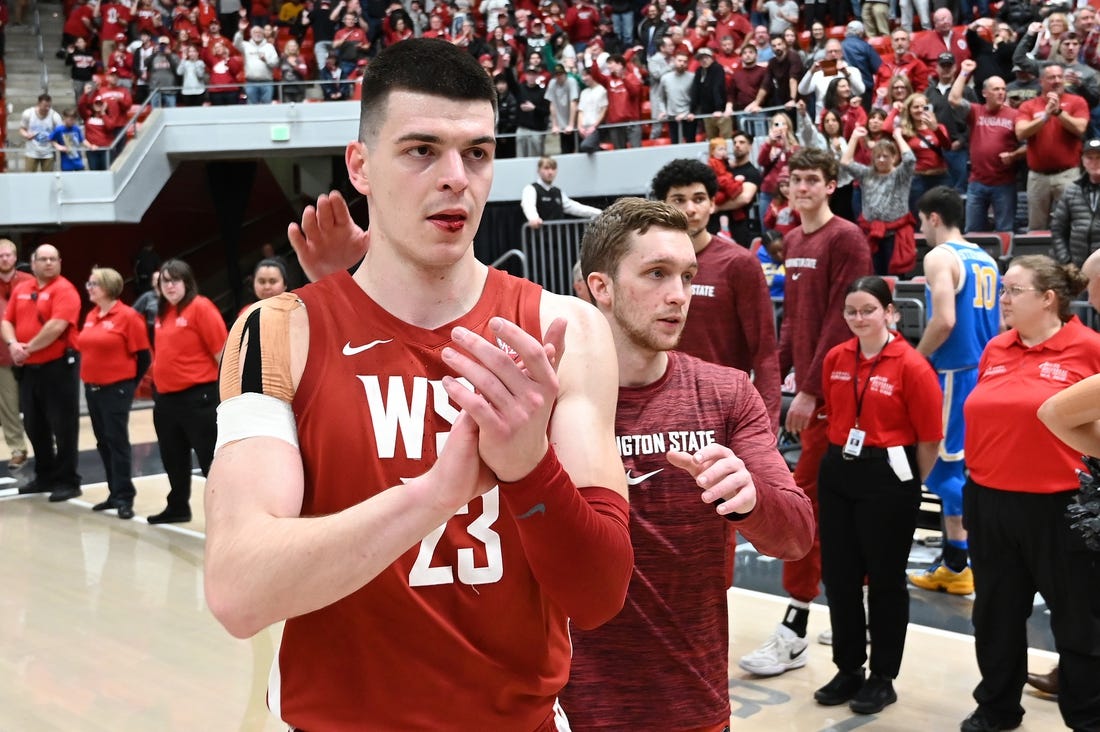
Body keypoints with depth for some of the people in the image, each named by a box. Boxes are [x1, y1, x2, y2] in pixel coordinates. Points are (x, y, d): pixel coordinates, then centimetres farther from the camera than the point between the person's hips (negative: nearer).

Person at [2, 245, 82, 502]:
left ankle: (68, 481, 6)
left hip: (59, 366, -7)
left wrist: (28, 347, -14)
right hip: (28, 368, 7)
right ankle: (45, 476, 27)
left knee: (63, 426, -1)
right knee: (34, 425, 14)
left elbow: (57, 326, -21)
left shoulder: (64, 289, -9)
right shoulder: (21, 289, 13)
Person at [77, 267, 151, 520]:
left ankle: (125, 497, -2)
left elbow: (143, 356, -9)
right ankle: (115, 493, 20)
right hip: (92, 388, 7)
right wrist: (90, 378, 13)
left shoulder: (128, 316, -12)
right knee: (103, 442, 11)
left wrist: (130, 384, -3)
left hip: (116, 388, -7)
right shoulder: (91, 316, 10)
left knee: (117, 441, -6)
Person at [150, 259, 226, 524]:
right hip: (166, 398, 8)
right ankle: (178, 507, 33)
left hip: (197, 396, -8)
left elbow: (222, 352, -13)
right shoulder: (163, 312, 12)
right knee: (173, 458, 18)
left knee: (211, 457, -4)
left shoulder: (200, 307, -11)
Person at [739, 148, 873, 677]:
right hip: (806, 386, 8)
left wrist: (810, 389, -18)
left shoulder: (846, 238, -11)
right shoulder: (792, 242, 14)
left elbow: (840, 323, -16)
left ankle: (793, 635, -2)